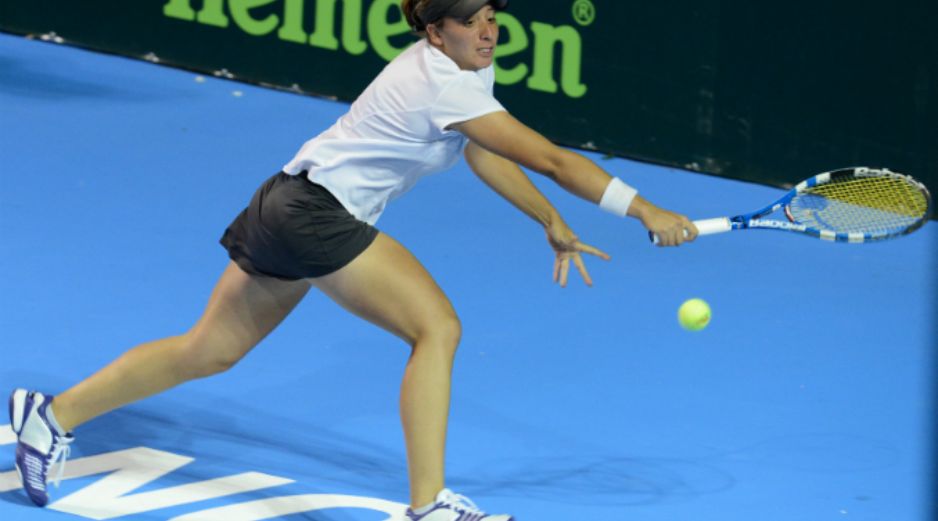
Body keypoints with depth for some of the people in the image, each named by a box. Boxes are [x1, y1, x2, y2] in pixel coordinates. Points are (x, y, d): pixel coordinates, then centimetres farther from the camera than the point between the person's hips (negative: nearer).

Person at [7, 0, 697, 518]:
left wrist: (552, 224, 15)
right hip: (312, 211, -10)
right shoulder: (445, 85, -22)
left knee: (206, 352, 17)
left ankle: (53, 416, 26)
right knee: (437, 325, -17)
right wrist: (646, 212, -22)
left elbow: (485, 154, 20)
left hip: (290, 207, 10)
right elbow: (549, 158, -24)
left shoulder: (467, 68, 7)